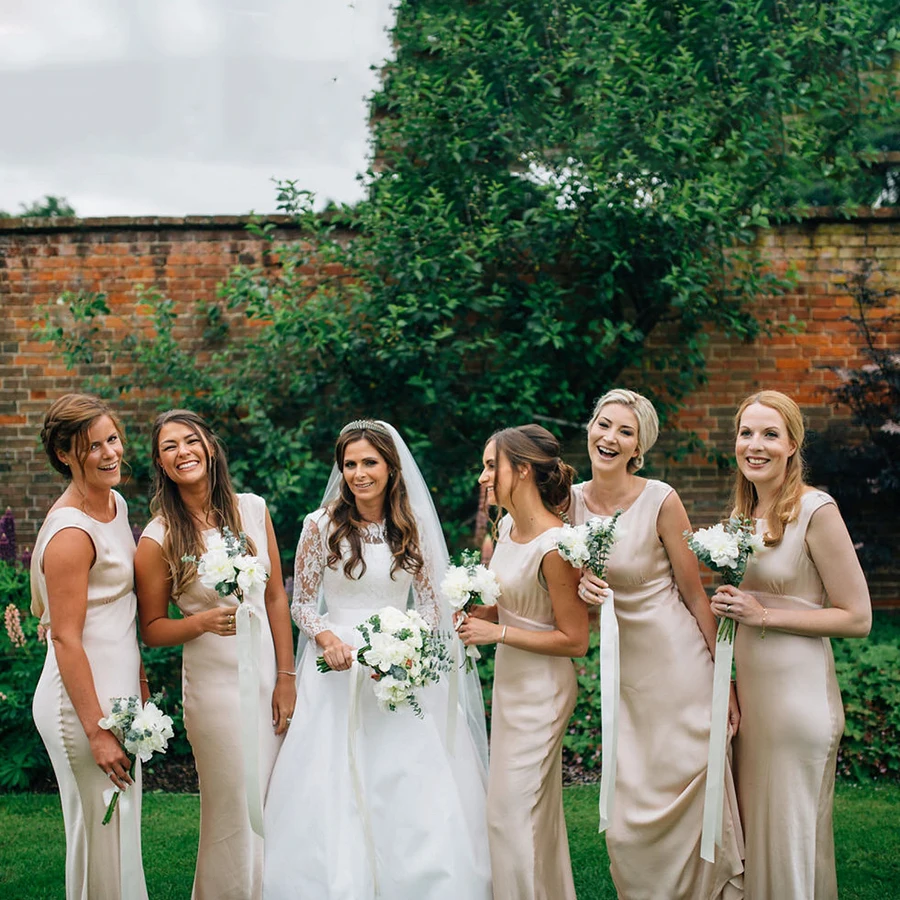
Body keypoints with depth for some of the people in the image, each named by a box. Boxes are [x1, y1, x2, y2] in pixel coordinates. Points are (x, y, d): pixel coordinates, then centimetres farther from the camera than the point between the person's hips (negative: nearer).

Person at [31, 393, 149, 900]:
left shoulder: (115, 503, 6)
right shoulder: (71, 532, -21)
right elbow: (66, 638, -21)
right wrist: (96, 730, -20)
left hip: (117, 689, 9)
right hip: (85, 700, -9)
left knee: (121, 829, 19)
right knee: (102, 833, 4)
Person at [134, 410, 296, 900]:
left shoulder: (252, 510, 1)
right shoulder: (159, 537, -8)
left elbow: (276, 597, 4)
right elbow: (152, 629, -1)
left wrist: (286, 677, 2)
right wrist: (203, 622, -20)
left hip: (269, 671, 3)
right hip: (216, 681, -3)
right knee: (235, 811, 5)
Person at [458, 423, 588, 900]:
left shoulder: (554, 546, -25)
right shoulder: (508, 526, 2)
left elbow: (574, 640, -21)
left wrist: (497, 632, -21)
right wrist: (486, 612, -1)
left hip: (541, 690, -9)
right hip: (511, 682, 9)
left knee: (512, 811, 1)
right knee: (537, 809, 20)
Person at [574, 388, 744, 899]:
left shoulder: (660, 501, -14)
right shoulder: (572, 501, 0)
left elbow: (695, 594, -8)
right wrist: (581, 585, -12)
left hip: (678, 661, -5)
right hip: (620, 667, 5)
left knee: (686, 798, -1)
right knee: (628, 816, 10)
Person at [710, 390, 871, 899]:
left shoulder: (816, 510, -13)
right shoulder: (742, 513, 9)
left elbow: (857, 618, -13)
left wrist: (763, 614, -17)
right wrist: (728, 606, 5)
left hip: (798, 693, -7)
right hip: (748, 687, 7)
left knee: (790, 834, 3)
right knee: (751, 830, 15)